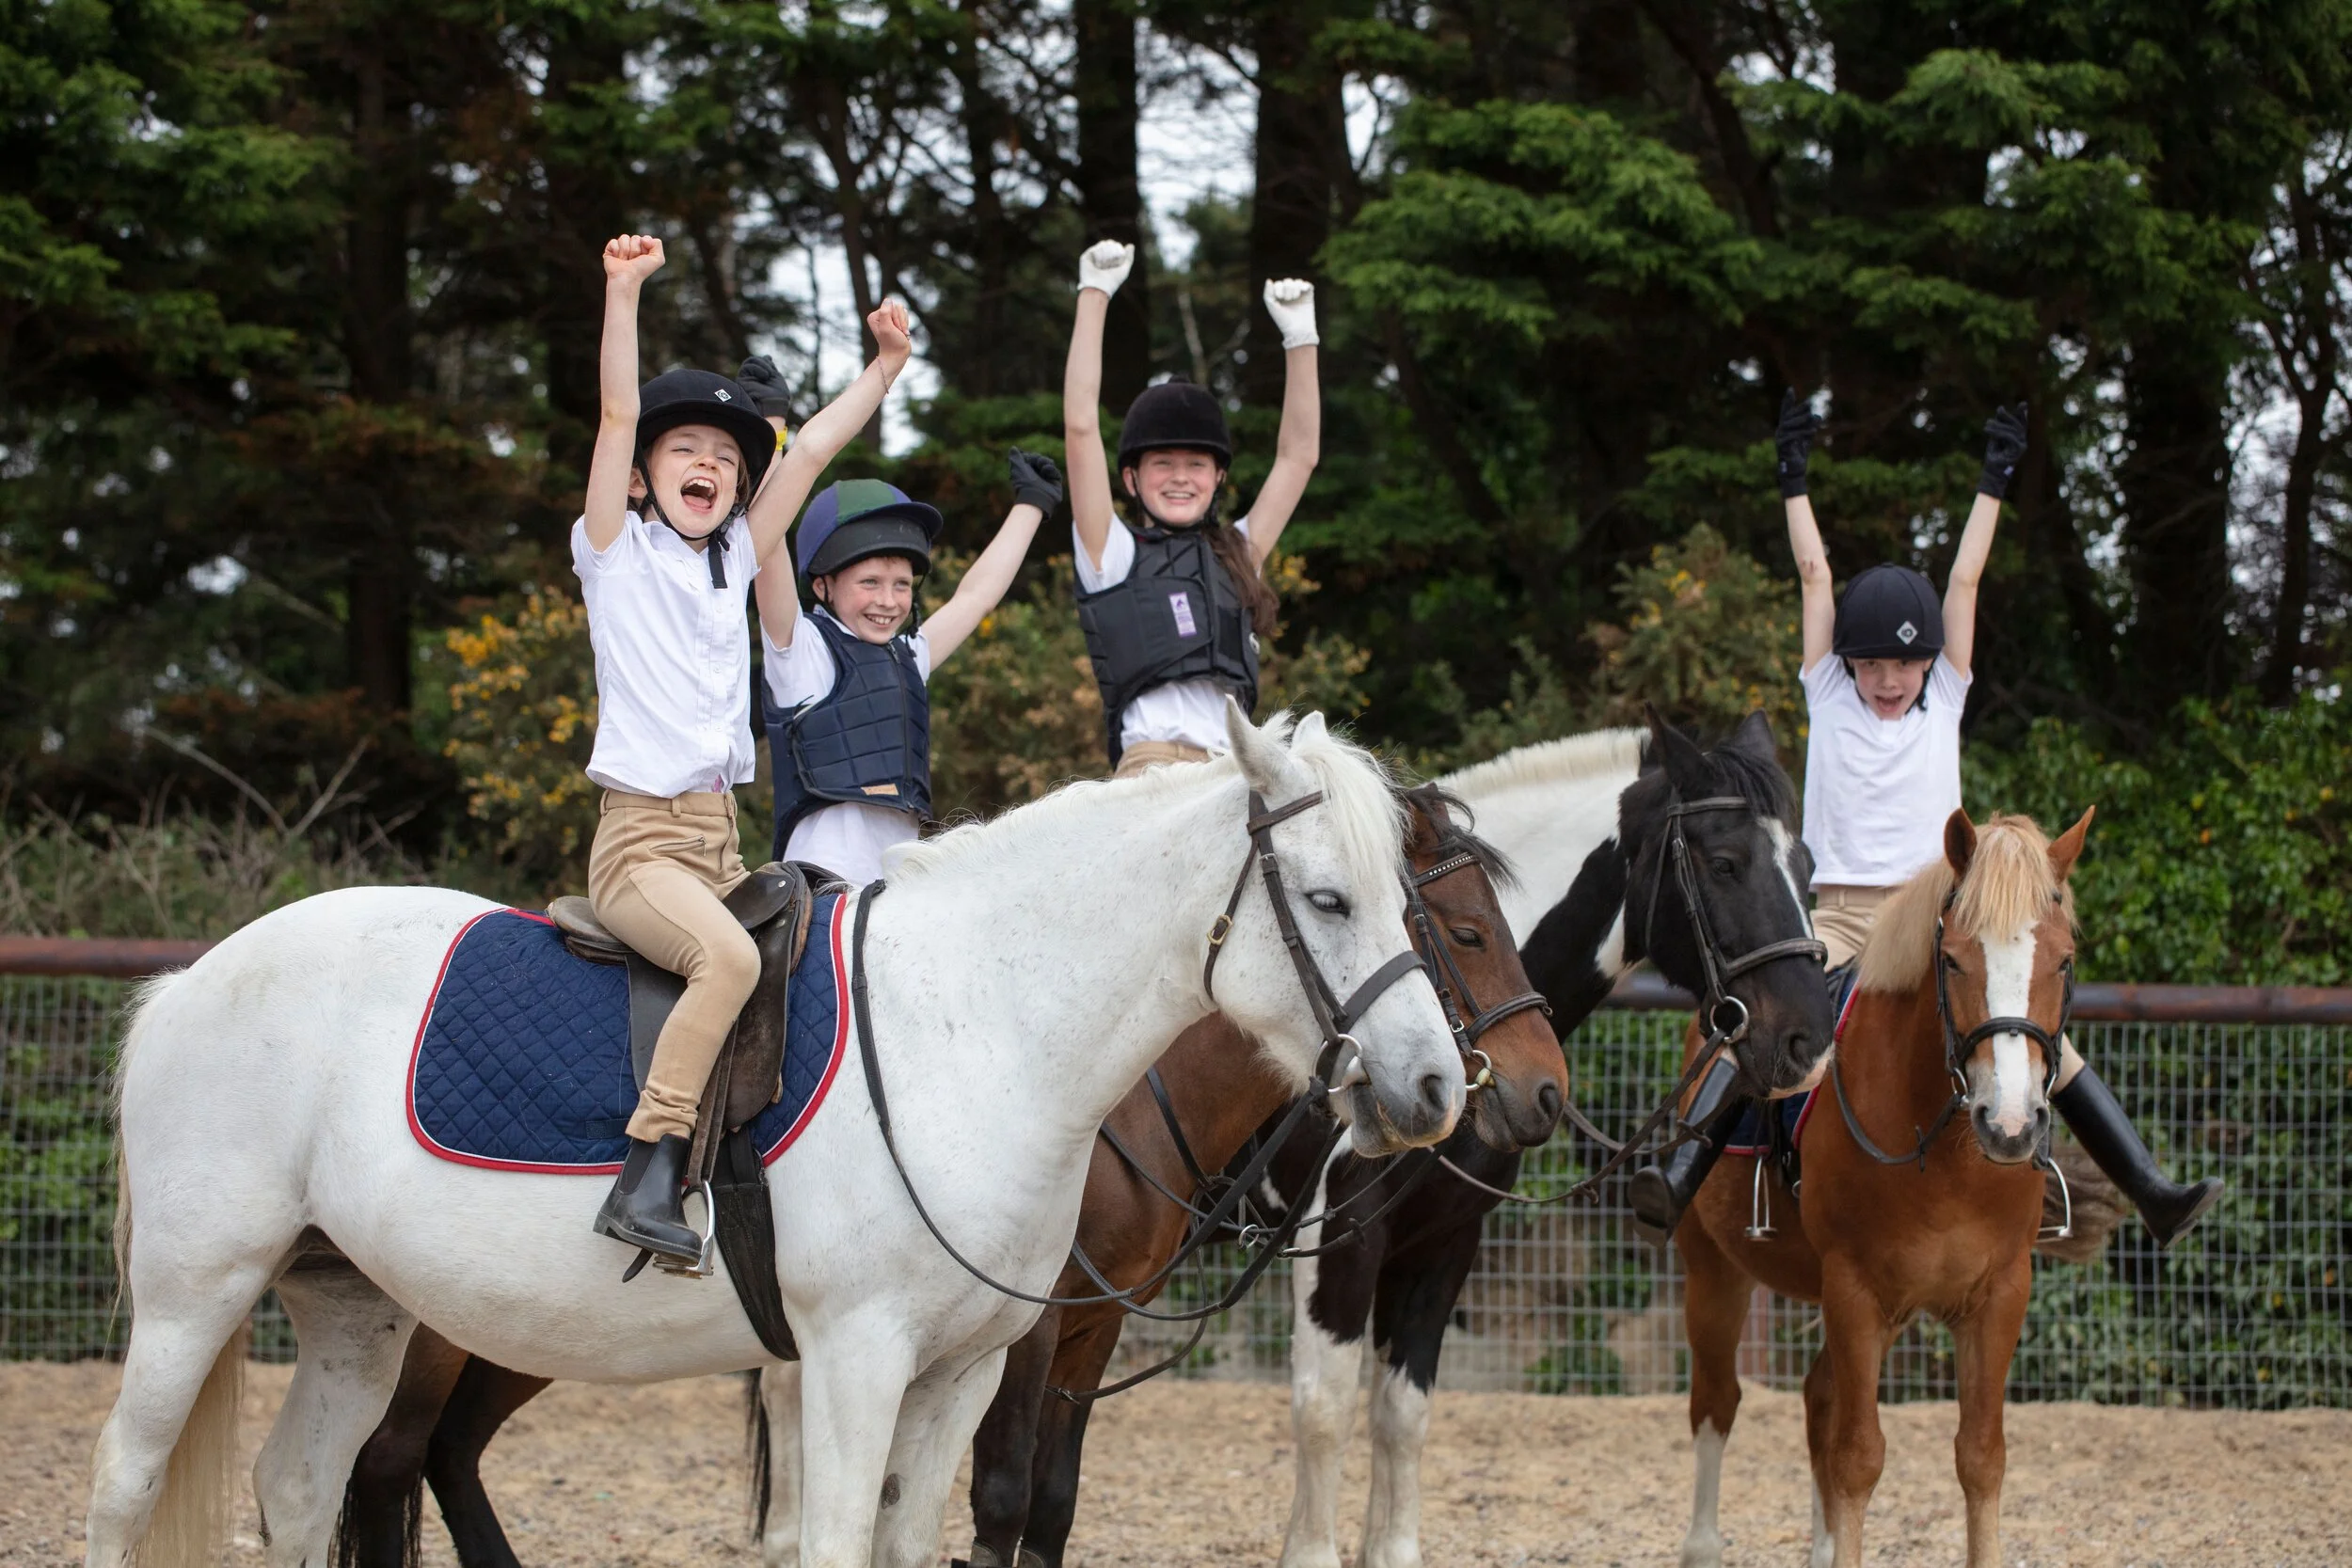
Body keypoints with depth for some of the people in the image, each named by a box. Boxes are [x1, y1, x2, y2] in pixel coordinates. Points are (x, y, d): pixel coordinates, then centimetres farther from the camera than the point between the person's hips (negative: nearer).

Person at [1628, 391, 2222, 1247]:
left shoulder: (1943, 706, 14)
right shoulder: (1830, 701, 12)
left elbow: (1966, 579, 15)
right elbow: (1815, 572, 13)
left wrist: (1994, 479, 17)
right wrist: (1794, 474, 14)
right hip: (1839, 918, -1)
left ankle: (2150, 1191, -14)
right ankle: (1679, 1173, -37)